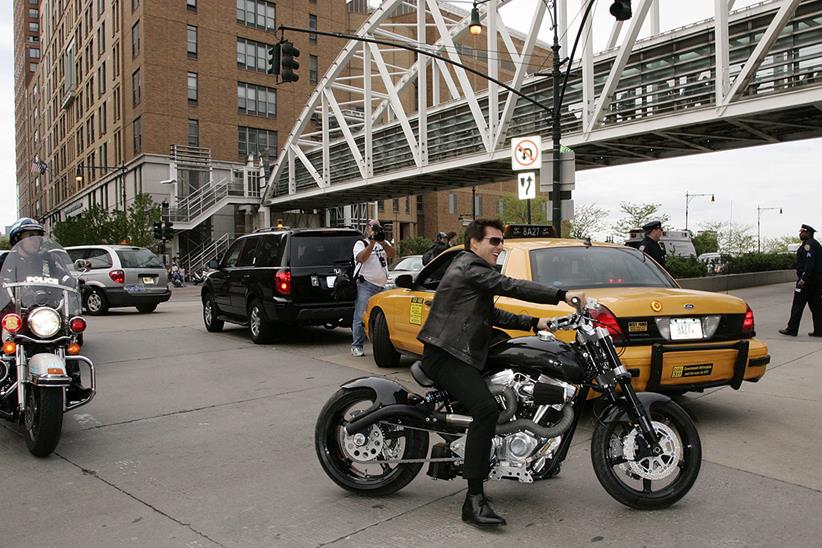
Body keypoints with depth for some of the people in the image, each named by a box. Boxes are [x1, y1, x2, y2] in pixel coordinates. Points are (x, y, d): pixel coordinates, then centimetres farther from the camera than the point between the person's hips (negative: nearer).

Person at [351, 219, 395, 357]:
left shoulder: (384, 243, 18)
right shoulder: (360, 243, 6)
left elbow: (392, 254, -1)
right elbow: (361, 258, -14)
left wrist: (382, 241, -16)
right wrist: (372, 242, -18)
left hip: (382, 286, 5)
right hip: (366, 285, -5)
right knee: (361, 317, -7)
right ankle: (356, 346, -1)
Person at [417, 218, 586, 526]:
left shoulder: (471, 268, 24)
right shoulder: (469, 265, -8)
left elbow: (493, 315, 23)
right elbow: (510, 287, -21)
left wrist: (533, 323, 14)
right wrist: (562, 295, -23)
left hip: (457, 353, 11)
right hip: (447, 355, -11)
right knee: (486, 409, -28)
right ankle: (474, 500, -28)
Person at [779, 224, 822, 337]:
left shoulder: (808, 244, -13)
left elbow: (809, 263, -23)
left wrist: (803, 278, -26)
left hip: (807, 280, -10)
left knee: (798, 305, -4)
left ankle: (792, 329, -1)